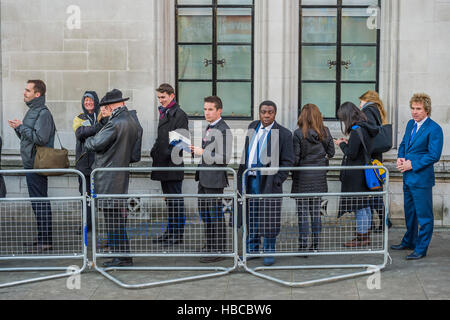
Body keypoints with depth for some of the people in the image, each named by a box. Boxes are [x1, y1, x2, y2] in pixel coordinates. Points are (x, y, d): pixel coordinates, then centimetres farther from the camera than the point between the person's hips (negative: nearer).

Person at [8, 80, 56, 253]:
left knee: (39, 203, -7)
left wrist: (21, 127, -16)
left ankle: (45, 241, -3)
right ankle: (43, 239, 21)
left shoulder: (43, 113, -14)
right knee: (38, 201, 14)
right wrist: (18, 128, 6)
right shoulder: (33, 111, 17)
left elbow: (40, 138, -24)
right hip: (31, 163, 10)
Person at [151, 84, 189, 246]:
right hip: (163, 165, 9)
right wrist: (154, 152, 14)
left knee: (175, 200, -4)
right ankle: (170, 233, 21)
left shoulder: (179, 115, -10)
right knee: (169, 200, 14)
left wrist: (169, 154, -20)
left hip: (173, 166, -9)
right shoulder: (164, 113, 18)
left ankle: (178, 235, 1)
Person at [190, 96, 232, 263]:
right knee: (204, 212, 18)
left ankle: (218, 251, 7)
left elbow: (224, 158, -23)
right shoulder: (209, 127, 15)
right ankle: (210, 245, 32)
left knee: (216, 215, -2)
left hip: (214, 179, -10)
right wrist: (197, 150, 8)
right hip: (204, 178, 10)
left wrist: (203, 153, -19)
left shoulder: (223, 130, -17)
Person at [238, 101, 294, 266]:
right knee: (251, 217, 12)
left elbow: (287, 161, -3)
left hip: (269, 182, -4)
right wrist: (241, 175, 11)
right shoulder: (252, 128, 11)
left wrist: (277, 181, -12)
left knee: (268, 219, 0)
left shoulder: (283, 134, -3)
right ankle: (252, 249, 25)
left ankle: (269, 251, 12)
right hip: (249, 180, 5)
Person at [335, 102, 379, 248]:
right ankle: (366, 235, 24)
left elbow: (351, 153, -19)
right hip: (365, 172, 10)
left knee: (359, 207, -3)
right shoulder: (365, 128, 10)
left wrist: (342, 144, -3)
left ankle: (361, 238, 3)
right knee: (365, 205, 15)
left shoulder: (356, 130, -18)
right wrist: (347, 143, 11)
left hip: (356, 175, -10)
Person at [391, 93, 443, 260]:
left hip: (421, 177, -8)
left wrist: (412, 164, -17)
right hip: (408, 177, 8)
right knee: (409, 211, 21)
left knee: (424, 215, 0)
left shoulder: (434, 129, -13)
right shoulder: (410, 124, 11)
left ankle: (421, 249, 7)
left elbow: (434, 155, -17)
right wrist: (400, 158, 2)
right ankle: (409, 241, 36)